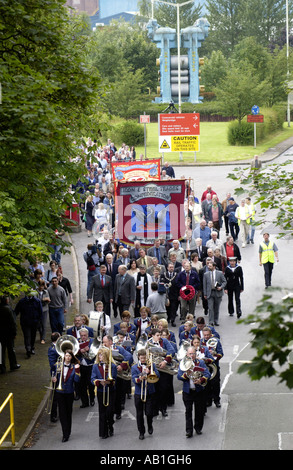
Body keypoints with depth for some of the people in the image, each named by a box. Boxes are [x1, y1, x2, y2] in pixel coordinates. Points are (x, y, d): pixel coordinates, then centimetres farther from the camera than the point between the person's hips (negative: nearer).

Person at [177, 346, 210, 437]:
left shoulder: (201, 363, 4)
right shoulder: (183, 363, 4)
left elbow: (207, 374, -5)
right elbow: (179, 376, -4)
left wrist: (201, 380, -23)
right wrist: (186, 375, -23)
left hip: (199, 391, 1)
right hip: (187, 391, -1)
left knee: (199, 411, 7)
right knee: (188, 411, -2)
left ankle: (198, 428, 22)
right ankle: (189, 431, -3)